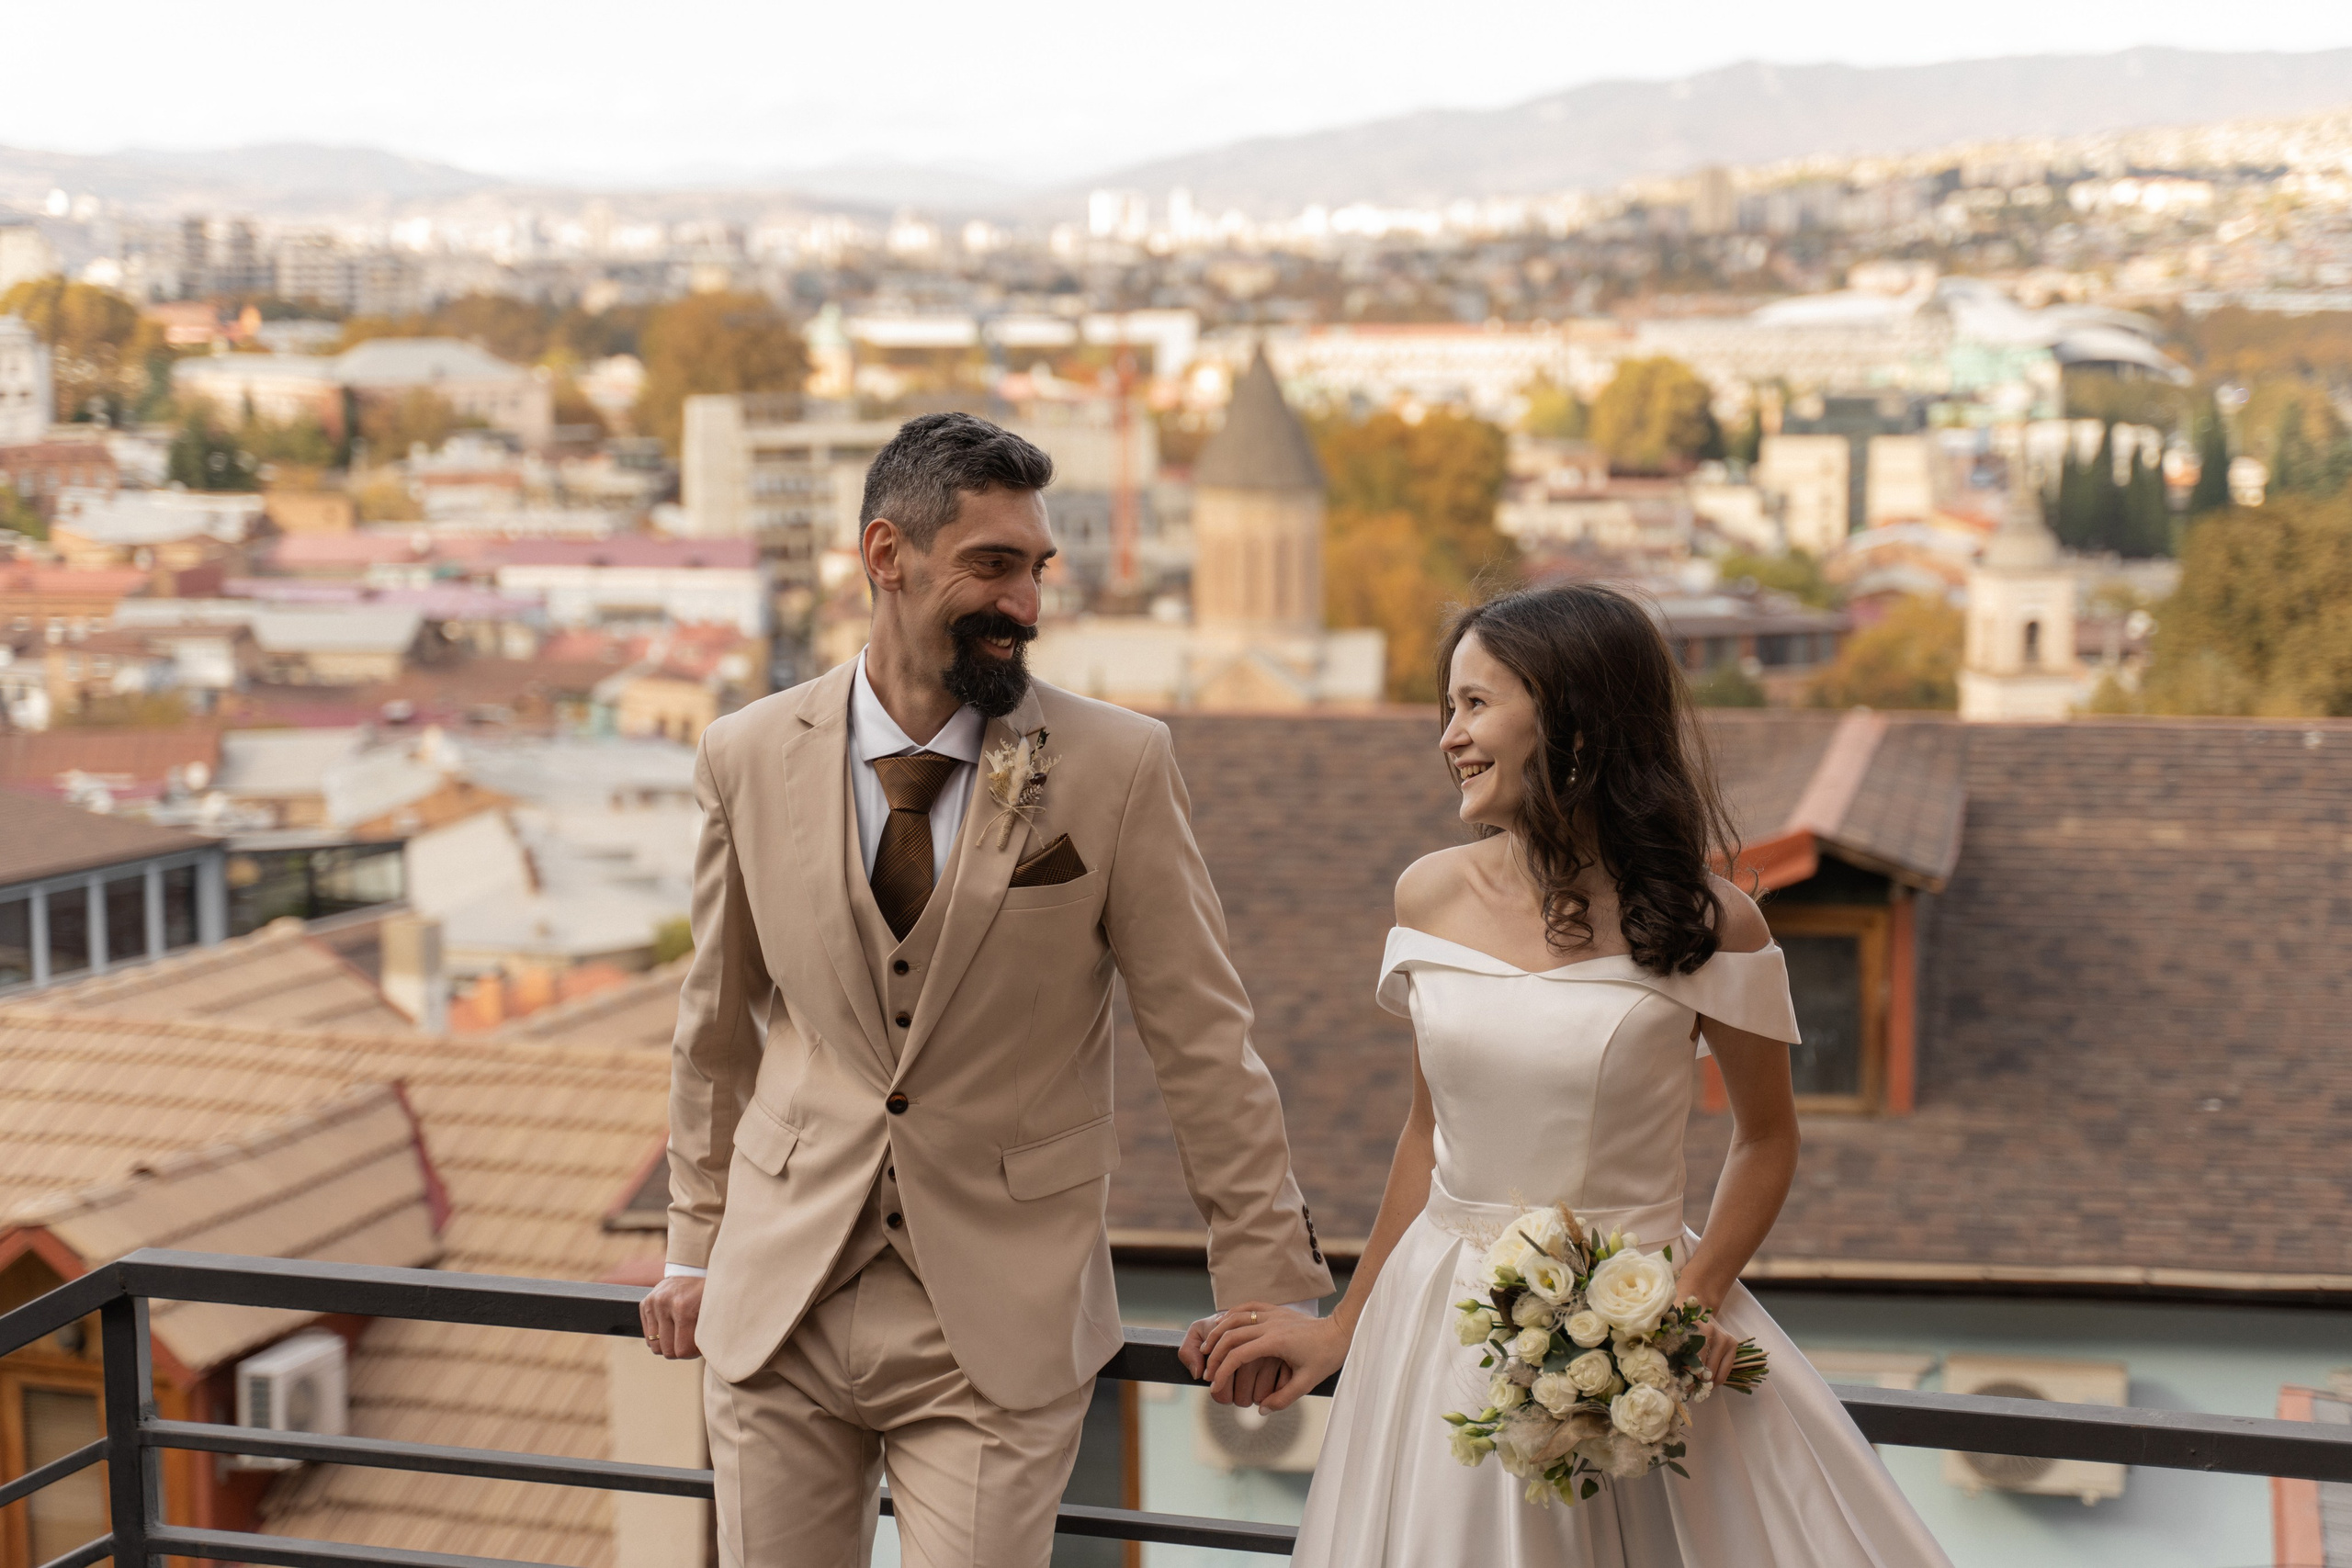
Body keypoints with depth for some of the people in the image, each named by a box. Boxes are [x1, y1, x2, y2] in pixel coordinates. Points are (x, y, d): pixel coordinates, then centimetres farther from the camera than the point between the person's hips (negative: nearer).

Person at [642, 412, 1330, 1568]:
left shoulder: (1117, 766, -8)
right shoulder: (748, 758, 0)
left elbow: (1204, 1042, -4)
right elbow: (718, 1028, 11)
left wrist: (1265, 1282, -3)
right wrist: (695, 1248, 16)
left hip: (1000, 1331, -2)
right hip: (775, 1310, 3)